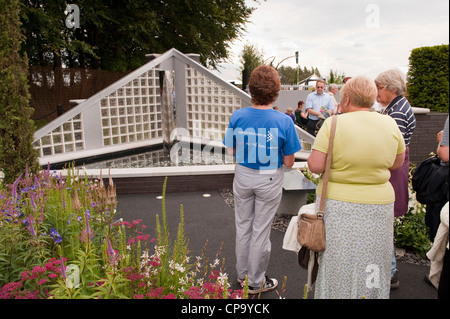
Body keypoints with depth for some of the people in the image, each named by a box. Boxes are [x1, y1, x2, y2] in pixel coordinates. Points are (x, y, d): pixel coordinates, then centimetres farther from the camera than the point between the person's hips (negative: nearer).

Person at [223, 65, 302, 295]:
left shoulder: (237, 117, -11)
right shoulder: (283, 121, -19)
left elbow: (231, 150, -2)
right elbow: (289, 162, -13)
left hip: (243, 176, 3)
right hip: (269, 180, -2)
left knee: (243, 226, 20)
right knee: (260, 231, 12)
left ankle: (242, 273, 38)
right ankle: (255, 282, 29)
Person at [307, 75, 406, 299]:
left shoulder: (333, 124, -13)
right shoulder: (390, 124, -1)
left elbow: (315, 166, -15)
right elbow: (397, 164, 9)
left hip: (336, 206, -3)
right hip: (378, 206, 3)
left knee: (337, 266, 13)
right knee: (370, 270, 19)